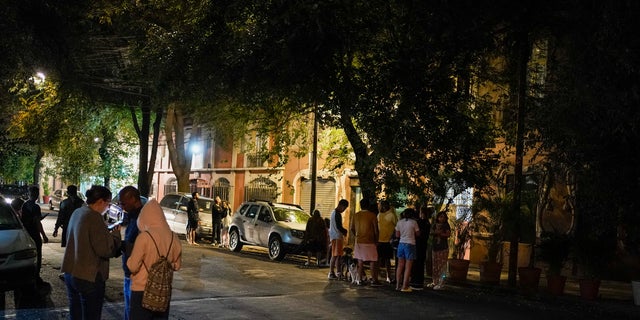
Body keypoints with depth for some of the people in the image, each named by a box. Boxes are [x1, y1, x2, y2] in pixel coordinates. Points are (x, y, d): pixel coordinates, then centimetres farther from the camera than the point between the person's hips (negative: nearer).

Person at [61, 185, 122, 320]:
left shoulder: (77, 213, 8)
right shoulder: (95, 217, -19)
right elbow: (106, 250, -22)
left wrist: (107, 232, 13)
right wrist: (115, 234, -6)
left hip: (70, 272, 9)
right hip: (89, 277, -9)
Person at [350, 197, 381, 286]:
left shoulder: (356, 215, 4)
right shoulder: (372, 215, -7)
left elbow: (351, 229, 8)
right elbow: (376, 230, -7)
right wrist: (376, 240, 5)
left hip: (359, 241, 4)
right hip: (370, 241, -4)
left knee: (360, 261, 10)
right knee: (372, 261, 3)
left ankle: (360, 280, 10)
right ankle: (374, 280, 3)